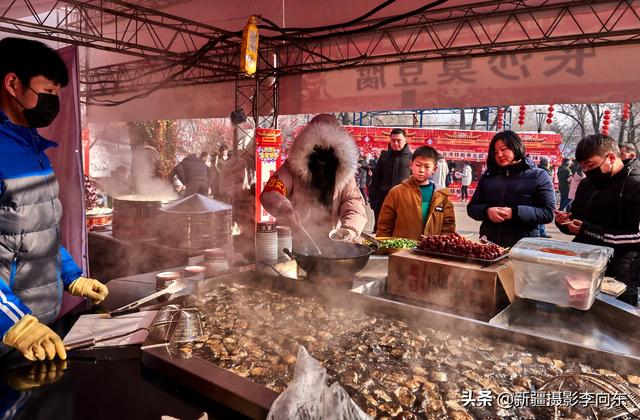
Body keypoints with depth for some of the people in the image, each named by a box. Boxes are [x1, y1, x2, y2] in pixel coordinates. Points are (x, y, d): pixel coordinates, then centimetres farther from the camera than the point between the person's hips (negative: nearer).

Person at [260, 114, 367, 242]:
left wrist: (350, 228, -22)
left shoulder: (344, 174, 6)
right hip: (292, 241, -2)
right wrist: (286, 210, -31)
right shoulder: (292, 168, 0)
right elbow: (270, 194, -9)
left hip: (330, 244, 3)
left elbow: (354, 201, -1)